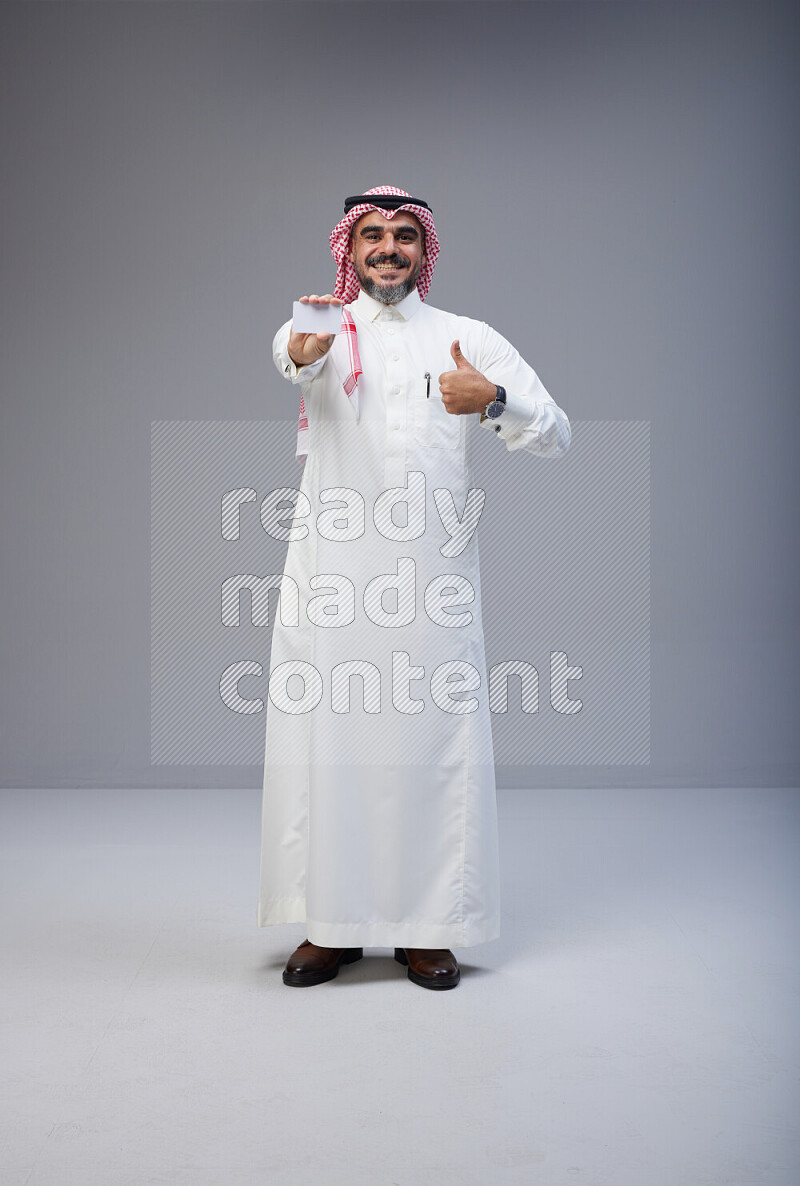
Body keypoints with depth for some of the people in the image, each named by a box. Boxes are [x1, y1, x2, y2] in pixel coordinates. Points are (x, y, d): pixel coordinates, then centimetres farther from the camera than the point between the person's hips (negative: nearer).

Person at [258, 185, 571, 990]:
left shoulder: (470, 339, 13)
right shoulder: (326, 330, 10)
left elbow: (555, 435, 8)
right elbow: (288, 357, -17)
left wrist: (493, 402, -14)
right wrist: (299, 349, -43)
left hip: (432, 574, 1)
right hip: (330, 575, 0)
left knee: (433, 741, 1)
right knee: (323, 738, 2)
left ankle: (426, 927, 15)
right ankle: (332, 923, 16)